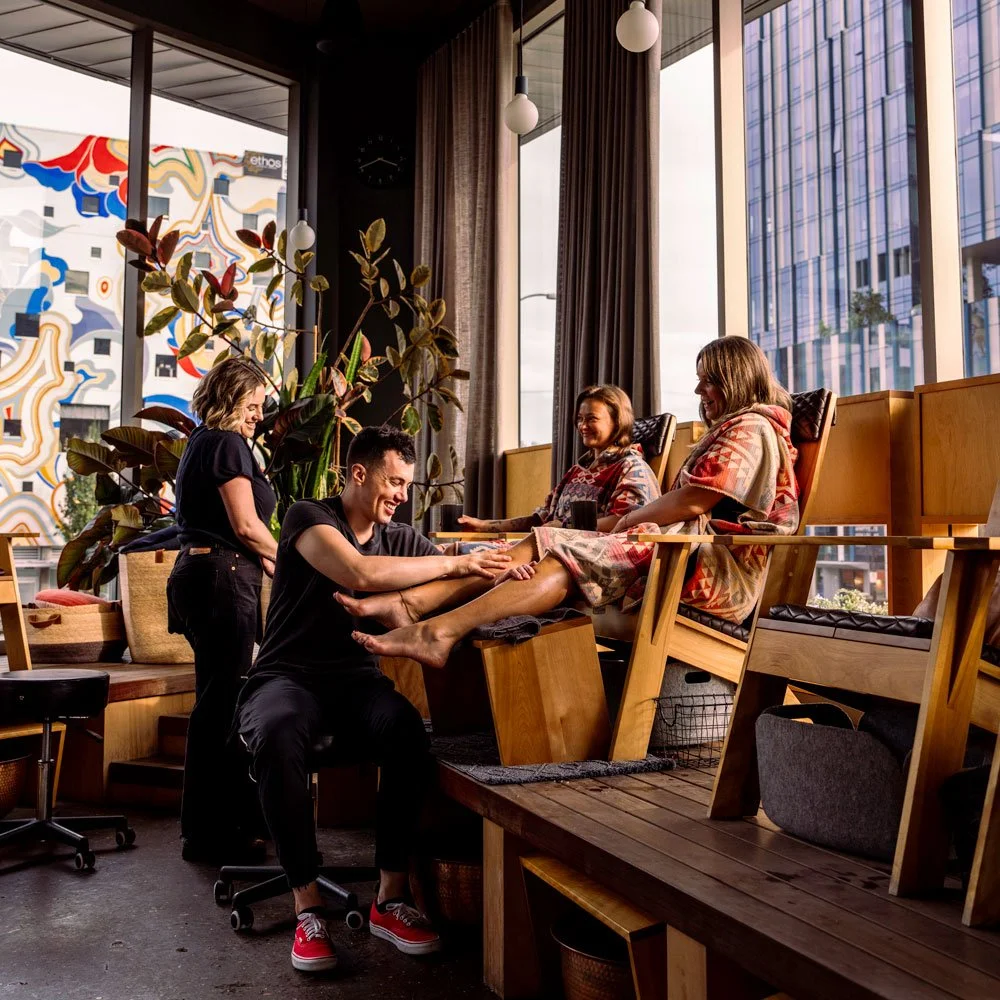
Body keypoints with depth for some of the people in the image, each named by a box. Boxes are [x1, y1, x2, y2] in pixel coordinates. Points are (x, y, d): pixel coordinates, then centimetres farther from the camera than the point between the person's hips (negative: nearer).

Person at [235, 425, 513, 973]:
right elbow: (361, 574, -24)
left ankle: (391, 897, -18)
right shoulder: (309, 517, -5)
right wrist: (455, 563, -20)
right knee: (276, 733, -38)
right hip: (289, 677, -3)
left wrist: (498, 569, -17)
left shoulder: (399, 539, 11)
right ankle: (308, 907, -24)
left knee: (406, 727, -30)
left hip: (356, 680, 4)